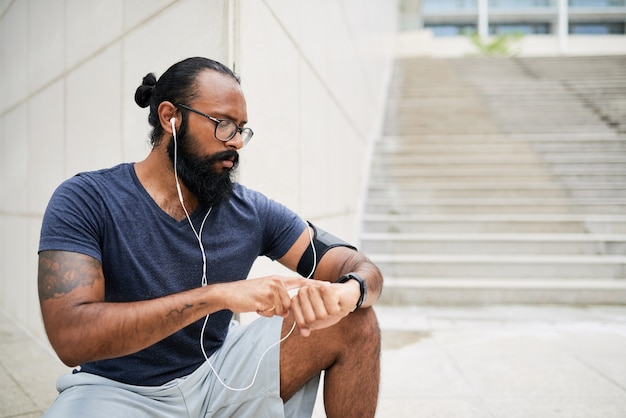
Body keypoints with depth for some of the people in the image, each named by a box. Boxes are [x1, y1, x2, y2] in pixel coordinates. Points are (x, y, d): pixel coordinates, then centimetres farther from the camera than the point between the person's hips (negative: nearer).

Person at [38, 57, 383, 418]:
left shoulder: (252, 211, -4)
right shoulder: (86, 201, -13)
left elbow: (359, 267, -3)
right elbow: (70, 336, -26)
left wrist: (347, 292, -30)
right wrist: (219, 295, -34)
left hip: (220, 377, 4)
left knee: (354, 322, -11)